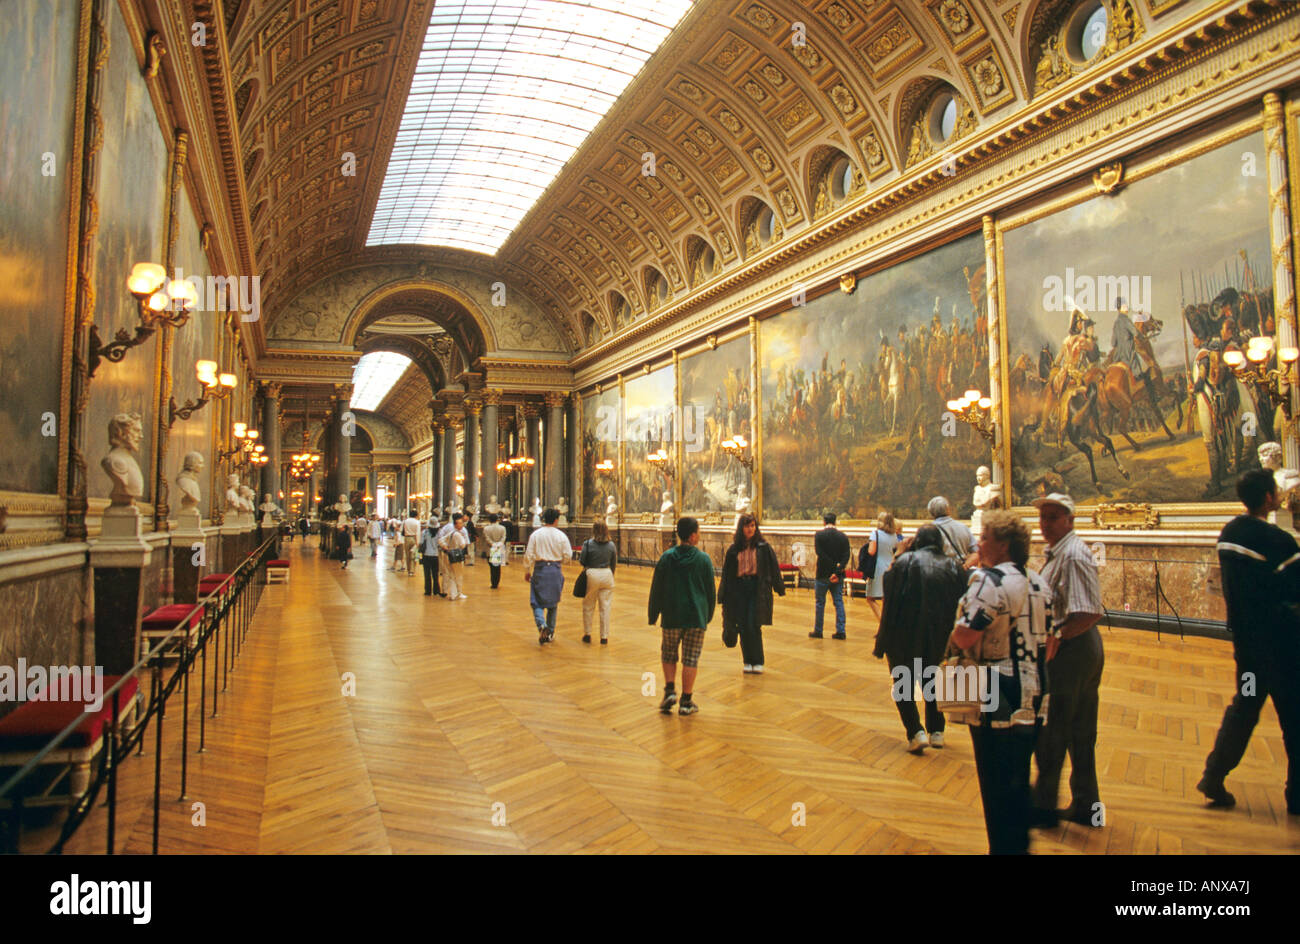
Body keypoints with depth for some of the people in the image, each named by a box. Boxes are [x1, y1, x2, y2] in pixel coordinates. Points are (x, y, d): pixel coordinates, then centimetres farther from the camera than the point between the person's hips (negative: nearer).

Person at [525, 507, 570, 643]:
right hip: (556, 570, 1)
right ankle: (550, 633, 22)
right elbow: (568, 555, -2)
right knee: (553, 603, 15)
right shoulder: (561, 536, -4)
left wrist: (527, 571, 8)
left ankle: (542, 625, -21)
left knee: (537, 602, 6)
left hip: (540, 569, -1)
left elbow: (529, 555, -3)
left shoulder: (535, 535, -4)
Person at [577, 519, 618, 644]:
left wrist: (579, 554, 15)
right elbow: (614, 564, 6)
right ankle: (604, 637, 12)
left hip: (592, 574, -1)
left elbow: (582, 562, -6)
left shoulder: (588, 543, -9)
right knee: (605, 608, 8)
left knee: (588, 607, 14)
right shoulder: (612, 545, -1)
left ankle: (587, 634, 22)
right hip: (607, 575, 2)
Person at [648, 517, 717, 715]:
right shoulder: (704, 559, -4)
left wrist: (653, 615, 10)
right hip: (697, 617, -1)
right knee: (691, 658, 6)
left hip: (671, 617, 1)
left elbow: (656, 589, 1)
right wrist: (708, 615, 16)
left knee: (668, 654, 18)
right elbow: (711, 590, 3)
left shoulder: (666, 558, -3)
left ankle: (670, 691, 5)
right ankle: (686, 702, 9)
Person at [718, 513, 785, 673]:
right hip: (739, 590, 3)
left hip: (757, 589, -3)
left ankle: (757, 662, 4)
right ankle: (748, 661, 16)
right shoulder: (733, 549, 7)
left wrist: (780, 588, 3)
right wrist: (723, 595, 10)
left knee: (753, 626, -8)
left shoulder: (763, 547, 1)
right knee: (743, 627, 4)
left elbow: (774, 568, 4)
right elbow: (726, 573, 11)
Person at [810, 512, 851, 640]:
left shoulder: (820, 534, -7)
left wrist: (834, 566, -14)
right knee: (839, 602, 9)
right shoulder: (843, 536, 4)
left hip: (823, 574, -3)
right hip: (838, 576, 3)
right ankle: (840, 631, 8)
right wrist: (838, 571, -14)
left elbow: (820, 553, -16)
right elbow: (847, 555, -6)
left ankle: (817, 631, 14)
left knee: (820, 603, 7)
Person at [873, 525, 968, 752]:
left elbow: (890, 602, -11)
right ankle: (936, 731, 28)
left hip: (905, 638, -4)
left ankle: (916, 732, -2)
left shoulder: (905, 561, -11)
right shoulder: (954, 567, 0)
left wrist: (883, 642, -3)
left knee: (904, 685, 11)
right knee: (933, 683, 24)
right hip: (939, 639, 4)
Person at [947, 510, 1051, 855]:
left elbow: (964, 636, -24)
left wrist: (955, 637, -4)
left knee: (997, 787, 5)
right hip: (1032, 701, 9)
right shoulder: (1039, 583, 9)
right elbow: (1046, 638, 18)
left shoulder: (989, 580, -19)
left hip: (996, 704, -9)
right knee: (1019, 782, 22)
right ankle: (1020, 845, 35)